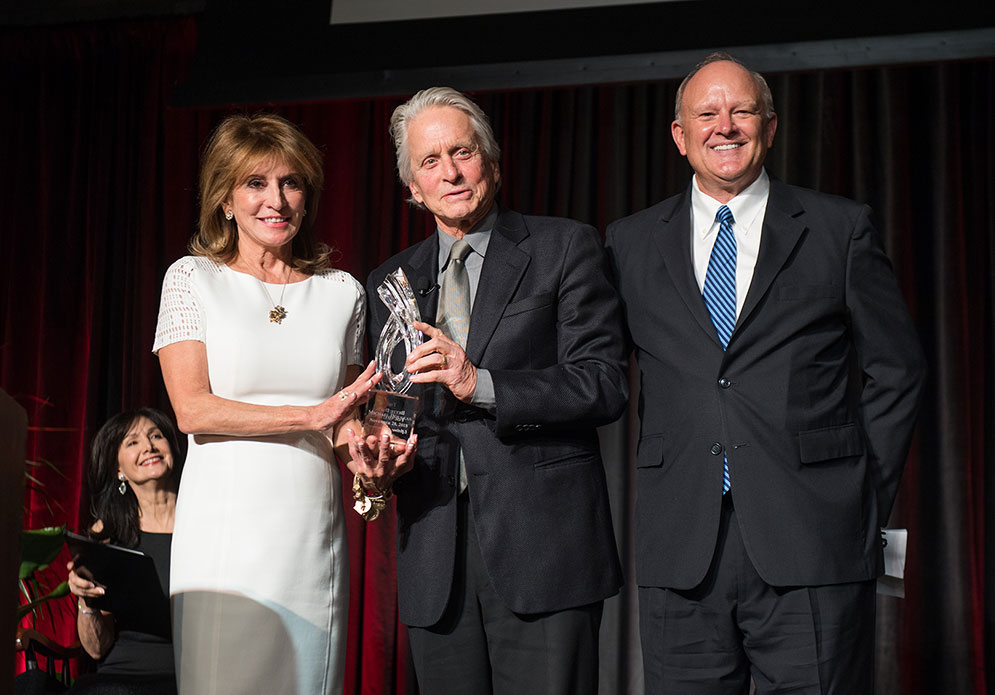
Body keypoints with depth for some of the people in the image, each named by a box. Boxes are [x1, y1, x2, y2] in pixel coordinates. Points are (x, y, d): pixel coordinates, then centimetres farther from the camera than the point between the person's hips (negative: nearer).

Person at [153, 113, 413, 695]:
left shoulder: (343, 292, 12)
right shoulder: (193, 278, 4)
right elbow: (192, 408, -5)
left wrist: (364, 453, -6)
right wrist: (310, 415, -13)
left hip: (312, 533, 3)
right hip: (225, 531, -2)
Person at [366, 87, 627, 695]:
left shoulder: (564, 248, 3)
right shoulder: (391, 281, 16)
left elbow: (604, 385, -7)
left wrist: (479, 384, -17)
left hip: (541, 546, -4)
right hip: (435, 561, 4)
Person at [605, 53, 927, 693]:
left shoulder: (841, 229, 7)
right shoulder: (631, 243, 12)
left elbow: (896, 371, 8)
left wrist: (866, 503, 3)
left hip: (812, 545, -1)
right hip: (681, 551, 2)